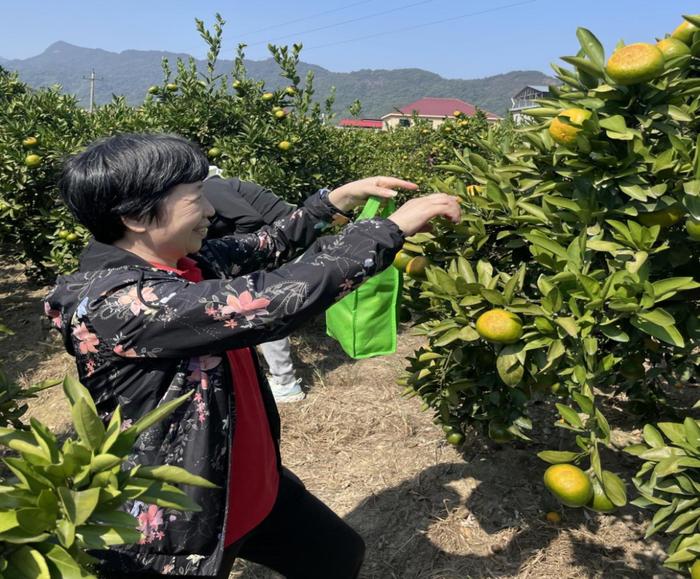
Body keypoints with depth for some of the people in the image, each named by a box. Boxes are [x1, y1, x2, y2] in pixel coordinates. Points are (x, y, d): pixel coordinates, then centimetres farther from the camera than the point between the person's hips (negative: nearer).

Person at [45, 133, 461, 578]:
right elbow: (270, 301, -37)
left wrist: (336, 200, 2)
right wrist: (392, 229, -30)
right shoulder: (113, 304, -30)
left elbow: (265, 246, 11)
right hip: (171, 530, -8)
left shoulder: (185, 262, -5)